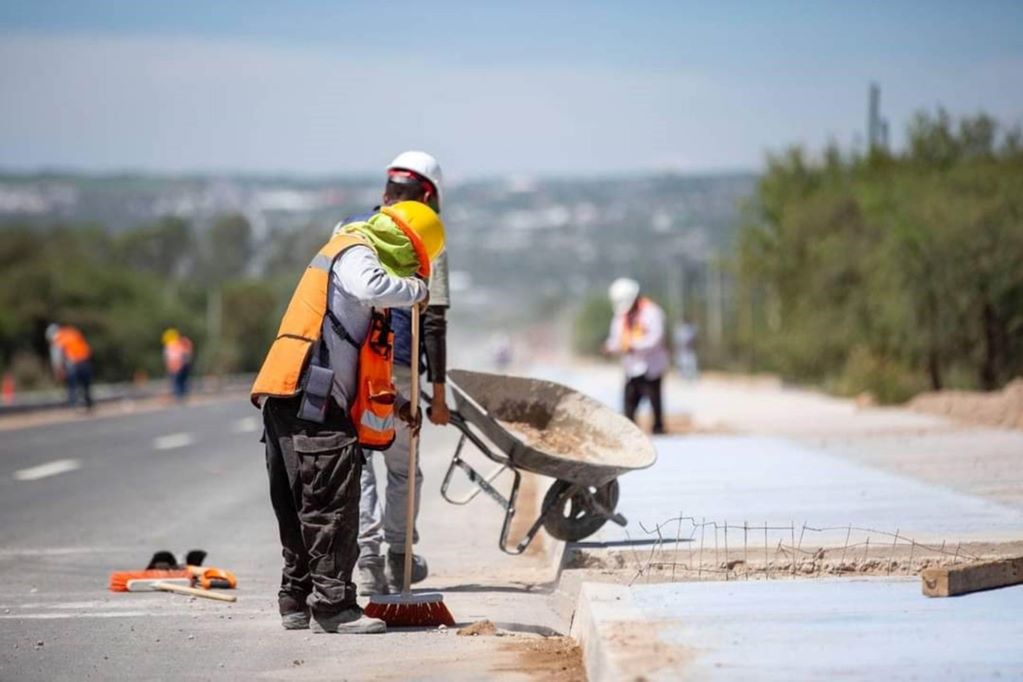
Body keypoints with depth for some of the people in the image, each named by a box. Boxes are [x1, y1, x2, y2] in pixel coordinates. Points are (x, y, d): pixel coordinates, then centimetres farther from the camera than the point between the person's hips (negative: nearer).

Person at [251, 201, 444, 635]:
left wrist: (394, 401, 28)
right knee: (331, 506, -9)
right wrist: (416, 290, -11)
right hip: (312, 404, -10)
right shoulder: (356, 254, -3)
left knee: (299, 509, 14)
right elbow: (372, 288, -30)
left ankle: (297, 603, 20)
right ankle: (333, 606, -7)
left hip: (290, 404, 10)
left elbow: (357, 356, 35)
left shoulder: (356, 255, 29)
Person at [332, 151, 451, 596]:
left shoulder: (348, 228, 11)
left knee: (354, 462, 6)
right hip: (396, 367, -2)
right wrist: (438, 392, 0)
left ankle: (368, 560, -3)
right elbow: (433, 321, -3)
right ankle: (397, 559, 21)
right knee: (402, 467, 13)